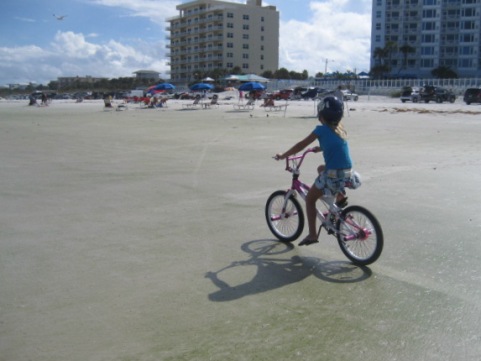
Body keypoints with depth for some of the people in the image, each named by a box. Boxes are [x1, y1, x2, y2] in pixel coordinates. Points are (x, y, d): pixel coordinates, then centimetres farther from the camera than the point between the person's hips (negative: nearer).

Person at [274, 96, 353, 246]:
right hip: (348, 173, 7)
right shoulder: (341, 129, 12)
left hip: (333, 175, -7)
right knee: (321, 169, 35)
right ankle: (339, 196, 23)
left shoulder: (321, 129, -7)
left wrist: (283, 155, 7)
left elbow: (301, 145, -3)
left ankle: (312, 235, 9)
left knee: (310, 199, 11)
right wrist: (320, 148, 43)